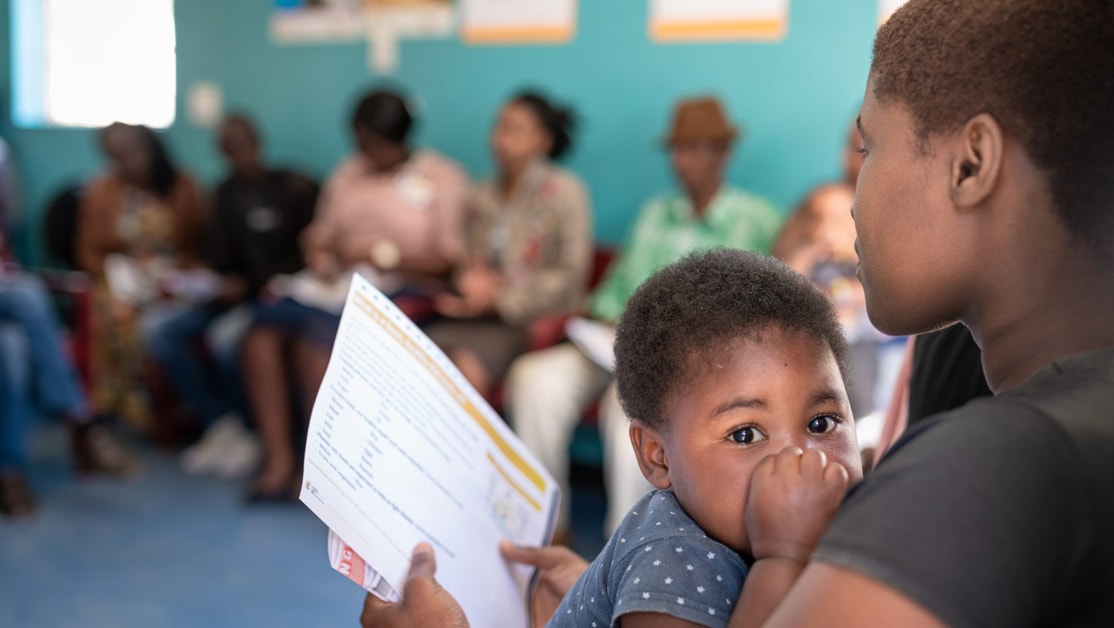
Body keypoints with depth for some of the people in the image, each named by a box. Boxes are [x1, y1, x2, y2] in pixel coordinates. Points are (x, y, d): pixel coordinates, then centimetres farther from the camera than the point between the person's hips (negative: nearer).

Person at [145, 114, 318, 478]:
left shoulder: (296, 189, -2)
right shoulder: (227, 194, 14)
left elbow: (305, 257, -7)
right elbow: (221, 258, 12)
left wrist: (251, 283, -16)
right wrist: (226, 281, -11)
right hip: (237, 294, 6)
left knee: (225, 337, -33)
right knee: (164, 335, -15)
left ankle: (240, 431, -11)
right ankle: (223, 427, -14)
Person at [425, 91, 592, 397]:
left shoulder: (564, 192, 0)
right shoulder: (483, 195, 18)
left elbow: (571, 277, -5)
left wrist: (499, 297, -11)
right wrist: (469, 282, -3)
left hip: (533, 319, -5)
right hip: (480, 314, 5)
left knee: (467, 363, -33)